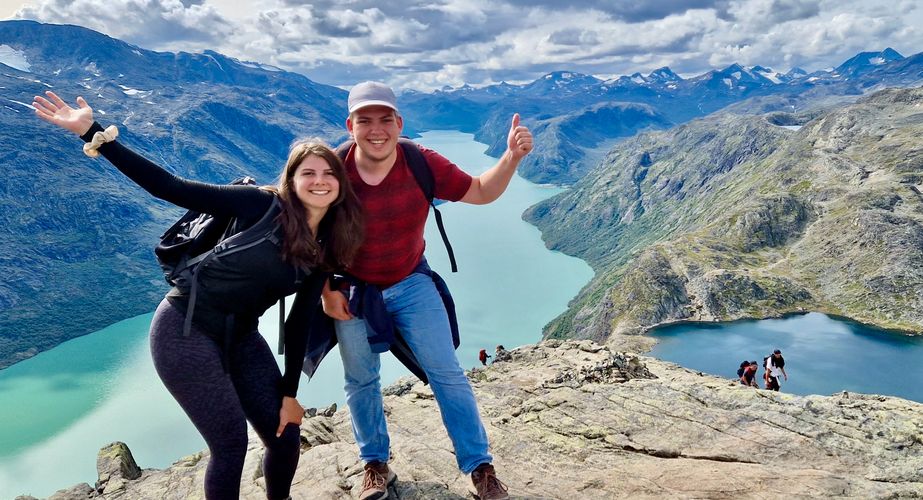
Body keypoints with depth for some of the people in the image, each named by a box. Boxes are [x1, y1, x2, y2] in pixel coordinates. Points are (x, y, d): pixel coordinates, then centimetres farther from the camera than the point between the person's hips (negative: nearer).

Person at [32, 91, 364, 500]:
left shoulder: (328, 248, -1)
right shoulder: (260, 205, -18)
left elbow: (299, 322, 4)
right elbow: (169, 188, -20)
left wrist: (289, 393, 5)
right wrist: (93, 133, -27)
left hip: (241, 338, 6)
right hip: (186, 331, -6)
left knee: (286, 437, 8)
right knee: (231, 444, -3)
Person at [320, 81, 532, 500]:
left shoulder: (423, 163, -21)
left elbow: (481, 192, -10)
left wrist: (512, 157, -26)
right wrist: (328, 290, -11)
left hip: (411, 282, 0)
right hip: (352, 288, 0)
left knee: (447, 373, -1)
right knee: (361, 381, 12)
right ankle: (376, 465, 33)